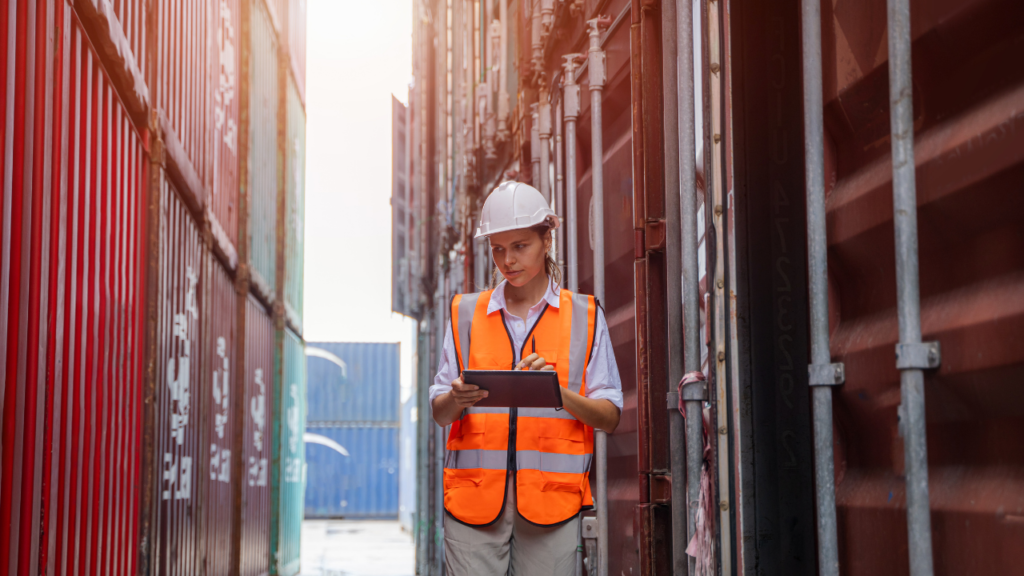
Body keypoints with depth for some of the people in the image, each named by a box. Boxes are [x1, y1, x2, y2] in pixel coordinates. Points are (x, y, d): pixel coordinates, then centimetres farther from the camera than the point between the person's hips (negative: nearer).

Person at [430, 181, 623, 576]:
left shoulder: (584, 316, 10)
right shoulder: (466, 314, 14)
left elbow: (610, 417, 5)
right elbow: (439, 413, 11)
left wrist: (558, 392, -14)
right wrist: (456, 398, -12)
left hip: (552, 496, -1)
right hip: (474, 496, 1)